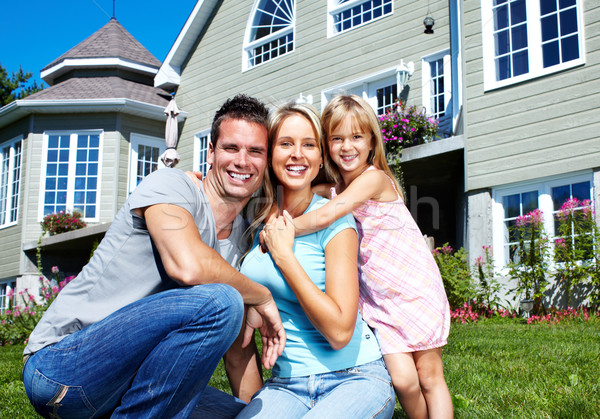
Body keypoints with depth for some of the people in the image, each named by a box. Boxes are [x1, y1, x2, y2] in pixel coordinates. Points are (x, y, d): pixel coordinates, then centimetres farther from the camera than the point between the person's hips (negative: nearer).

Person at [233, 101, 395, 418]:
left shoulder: (334, 219, -10)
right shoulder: (257, 220, 4)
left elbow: (340, 331, -17)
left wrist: (284, 255, -15)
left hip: (354, 378, -2)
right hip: (286, 385, 3)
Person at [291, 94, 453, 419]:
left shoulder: (374, 178, -16)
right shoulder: (335, 190, 6)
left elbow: (325, 216, -27)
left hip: (417, 289, -4)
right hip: (379, 300, 5)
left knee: (429, 377, 2)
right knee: (402, 378, -9)